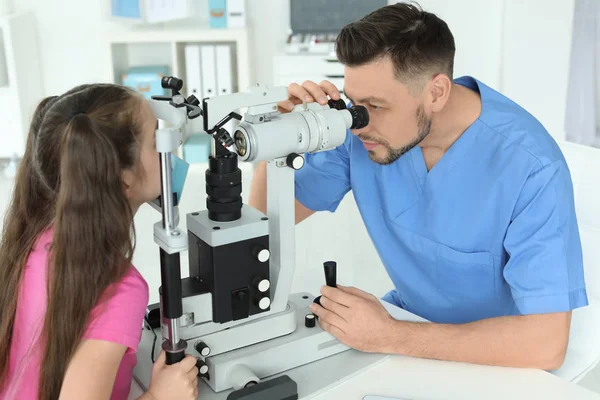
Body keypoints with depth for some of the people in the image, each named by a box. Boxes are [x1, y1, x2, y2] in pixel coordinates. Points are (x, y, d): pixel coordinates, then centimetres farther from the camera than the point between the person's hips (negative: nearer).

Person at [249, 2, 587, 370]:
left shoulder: (530, 167, -27)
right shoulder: (362, 127, -13)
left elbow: (545, 344, -29)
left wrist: (389, 337, -31)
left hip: (501, 360, -4)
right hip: (410, 317, 5)